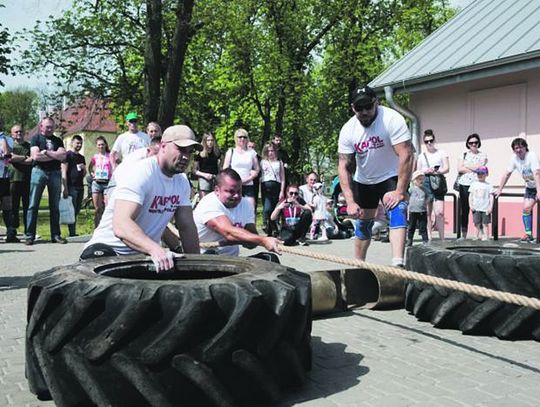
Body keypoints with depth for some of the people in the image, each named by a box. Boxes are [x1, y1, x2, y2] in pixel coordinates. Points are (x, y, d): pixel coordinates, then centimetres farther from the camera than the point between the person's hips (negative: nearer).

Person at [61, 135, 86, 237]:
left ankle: (73, 231, 13)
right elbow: (64, 173, -7)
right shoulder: (68, 155, -1)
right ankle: (72, 232, -5)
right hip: (71, 187, -7)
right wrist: (65, 188, -15)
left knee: (77, 210, 7)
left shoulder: (82, 157, 19)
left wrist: (83, 168, -1)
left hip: (80, 186, 7)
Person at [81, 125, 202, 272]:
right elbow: (120, 225, -35)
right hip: (108, 249, -7)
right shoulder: (140, 173, -22)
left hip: (146, 253, 8)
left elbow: (187, 227, 7)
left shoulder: (182, 181, 4)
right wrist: (154, 248, -51)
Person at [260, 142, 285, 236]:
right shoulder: (263, 162, 15)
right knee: (267, 209, -17)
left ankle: (273, 232, 7)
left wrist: (282, 191, 2)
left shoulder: (279, 162, 16)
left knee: (275, 210, -1)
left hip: (276, 187, 1)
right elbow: (259, 174, 9)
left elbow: (283, 178, 12)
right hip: (266, 187, -1)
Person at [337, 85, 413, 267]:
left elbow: (406, 156, -30)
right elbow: (344, 166, -14)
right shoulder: (348, 130, -15)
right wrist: (350, 202, -23)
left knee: (397, 211, -28)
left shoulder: (392, 119, -26)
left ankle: (397, 264, -39)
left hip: (391, 177, -4)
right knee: (362, 223, 14)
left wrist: (400, 191, -33)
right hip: (363, 181, 4)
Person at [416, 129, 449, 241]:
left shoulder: (441, 153, 12)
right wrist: (426, 171, -7)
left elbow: (447, 168, 3)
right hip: (426, 182, 2)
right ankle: (429, 238, 4)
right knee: (427, 213, -1)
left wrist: (437, 172, -16)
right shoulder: (421, 156, 17)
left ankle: (442, 238, -8)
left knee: (440, 212, -13)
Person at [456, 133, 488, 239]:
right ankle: (463, 235, 8)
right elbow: (459, 169, 2)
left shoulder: (483, 155, 9)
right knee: (464, 211, 2)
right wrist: (473, 168, -5)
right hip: (464, 185, 2)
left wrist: (466, 165, 1)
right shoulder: (464, 155, 15)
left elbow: (479, 166, -8)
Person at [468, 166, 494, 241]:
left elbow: (491, 197, 1)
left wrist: (490, 207, -7)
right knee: (477, 223, 4)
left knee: (485, 224, -1)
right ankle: (478, 236, 9)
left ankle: (486, 237, 1)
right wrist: (471, 205, -2)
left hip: (486, 209, -2)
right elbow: (470, 196, 8)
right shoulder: (474, 184, 8)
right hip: (476, 209, 2)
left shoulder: (488, 185, 2)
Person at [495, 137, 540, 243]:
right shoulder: (514, 158, -7)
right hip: (530, 187, 6)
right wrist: (499, 189, 0)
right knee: (526, 208, 1)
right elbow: (507, 174, 1)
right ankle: (528, 234, 10)